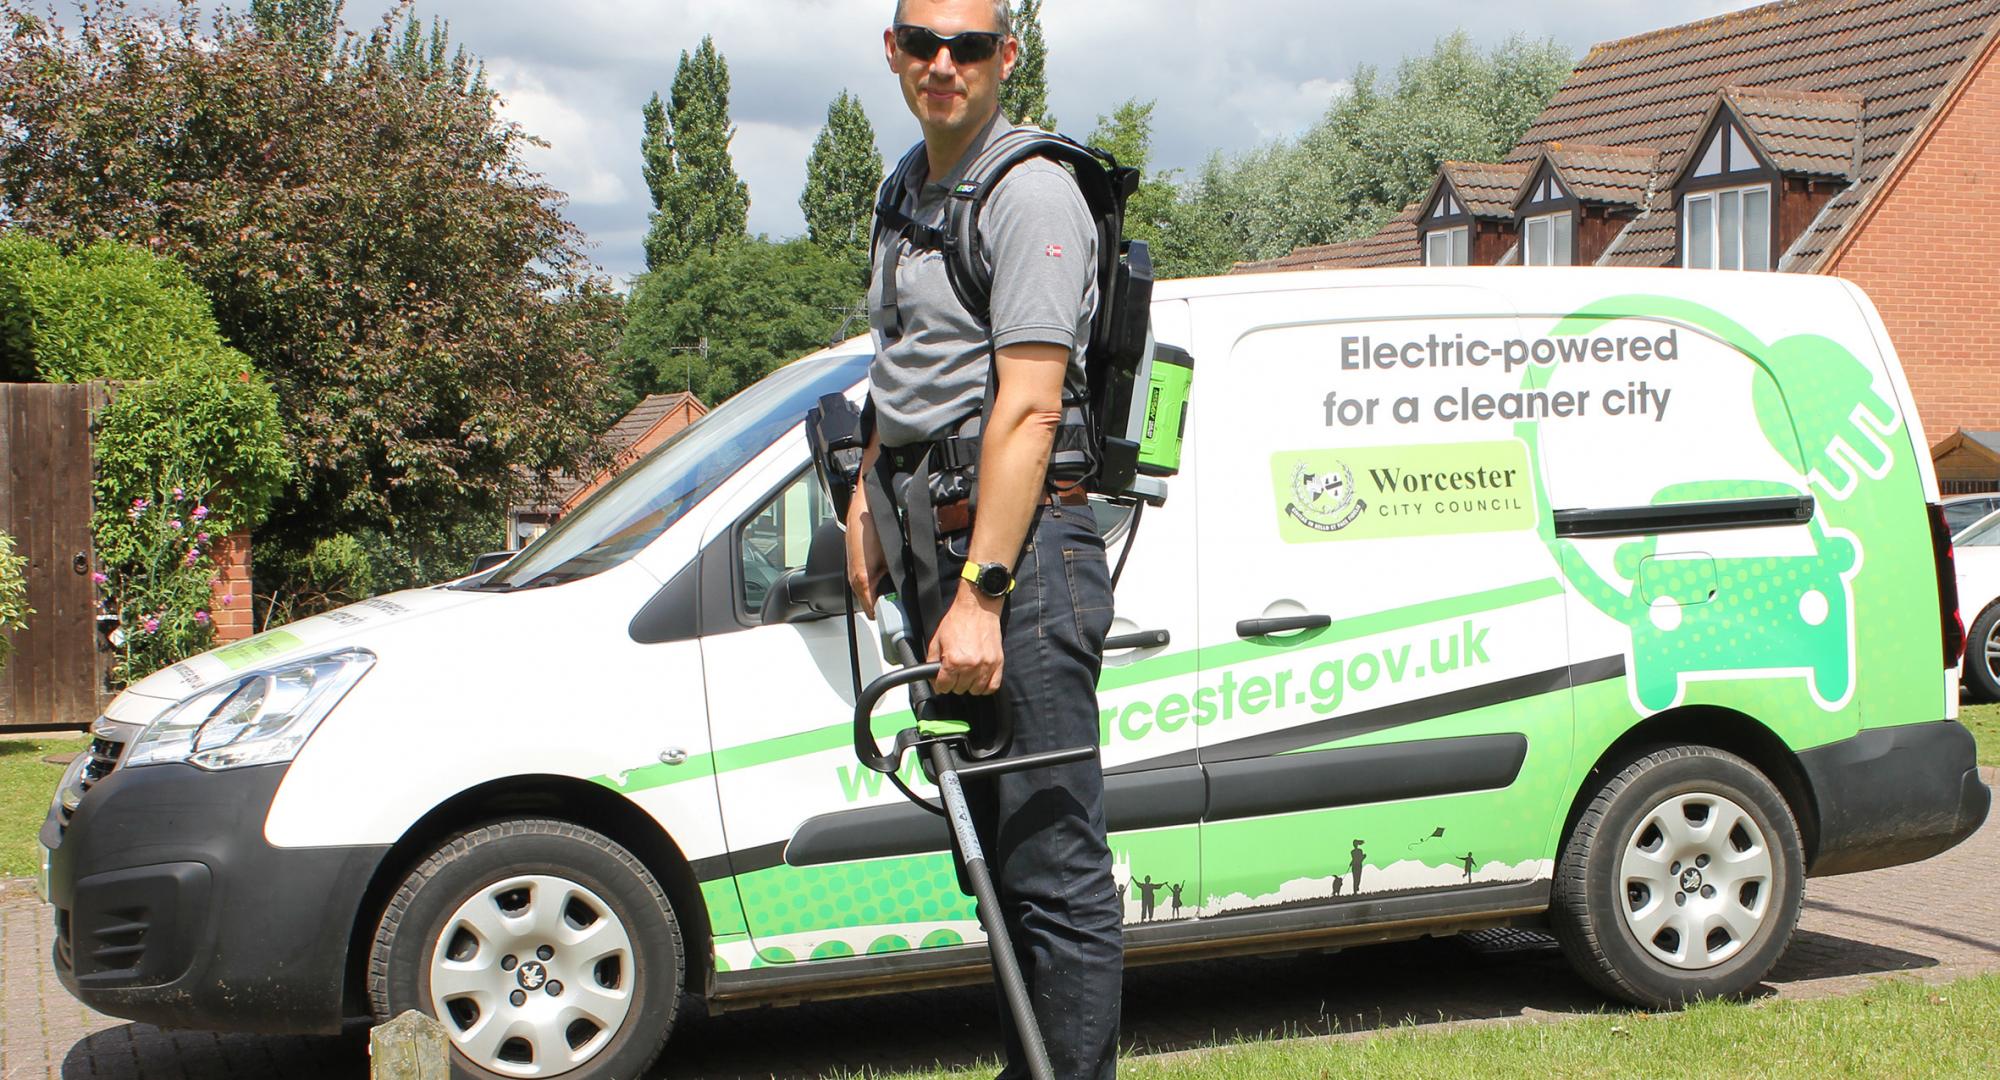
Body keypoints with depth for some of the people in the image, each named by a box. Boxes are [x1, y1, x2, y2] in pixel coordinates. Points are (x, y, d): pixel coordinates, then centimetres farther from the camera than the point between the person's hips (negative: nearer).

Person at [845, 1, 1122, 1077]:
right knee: (995, 859, 16)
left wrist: (979, 595, -23)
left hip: (1023, 550, -9)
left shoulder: (1030, 193, -10)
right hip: (939, 544, 10)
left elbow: (1027, 408, -18)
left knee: (1054, 871, -7)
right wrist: (865, 504, 20)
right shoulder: (908, 195, 19)